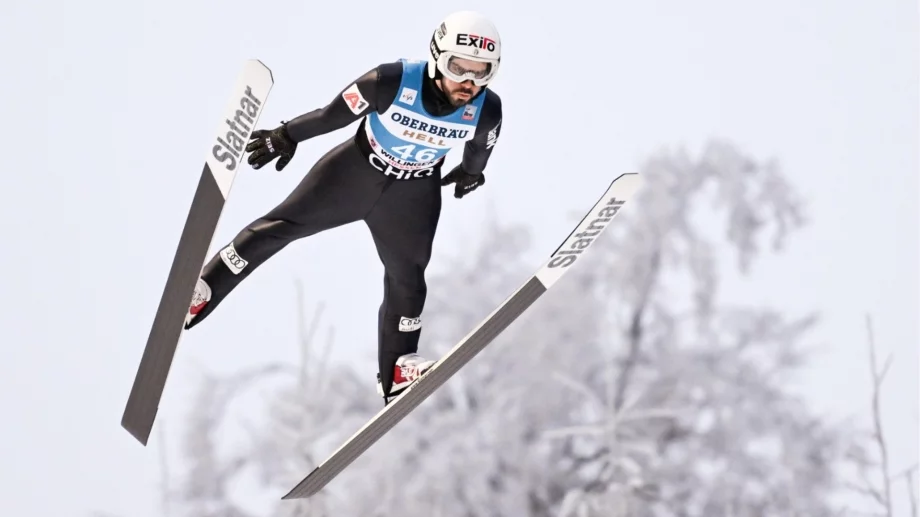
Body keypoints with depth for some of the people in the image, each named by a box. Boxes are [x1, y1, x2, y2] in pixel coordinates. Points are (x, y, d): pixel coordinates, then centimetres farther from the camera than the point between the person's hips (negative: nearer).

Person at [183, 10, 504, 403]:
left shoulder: (487, 110, -25)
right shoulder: (392, 82, -34)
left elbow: (480, 147, 0)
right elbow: (333, 114, -20)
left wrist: (471, 172, 19)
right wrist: (286, 137, -8)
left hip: (412, 196, 2)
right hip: (355, 170, -2)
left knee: (406, 280, 9)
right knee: (281, 226, 1)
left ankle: (396, 373, 26)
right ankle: (200, 291, 15)